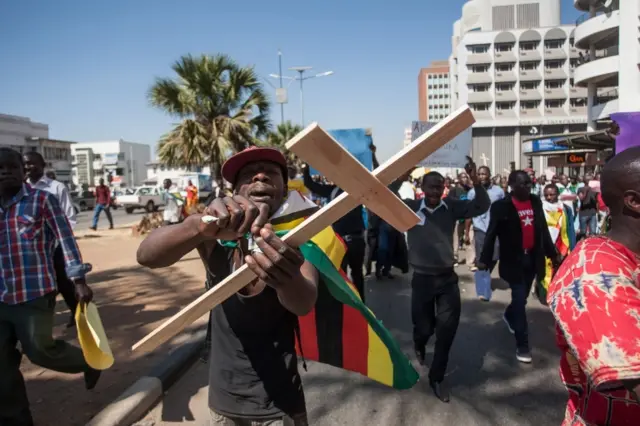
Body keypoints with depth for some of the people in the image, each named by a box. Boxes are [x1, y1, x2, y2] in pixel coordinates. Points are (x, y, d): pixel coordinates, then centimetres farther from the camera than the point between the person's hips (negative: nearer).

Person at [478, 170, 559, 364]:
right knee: (520, 300, -3)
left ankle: (509, 315, 50)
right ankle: (522, 345, 7)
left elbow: (543, 229, 11)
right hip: (513, 260, -5)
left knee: (521, 298, 18)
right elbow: (491, 234, -11)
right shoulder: (501, 206, -11)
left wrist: (552, 253, 13)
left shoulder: (536, 202, 5)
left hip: (533, 258, 5)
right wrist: (485, 259, -17)